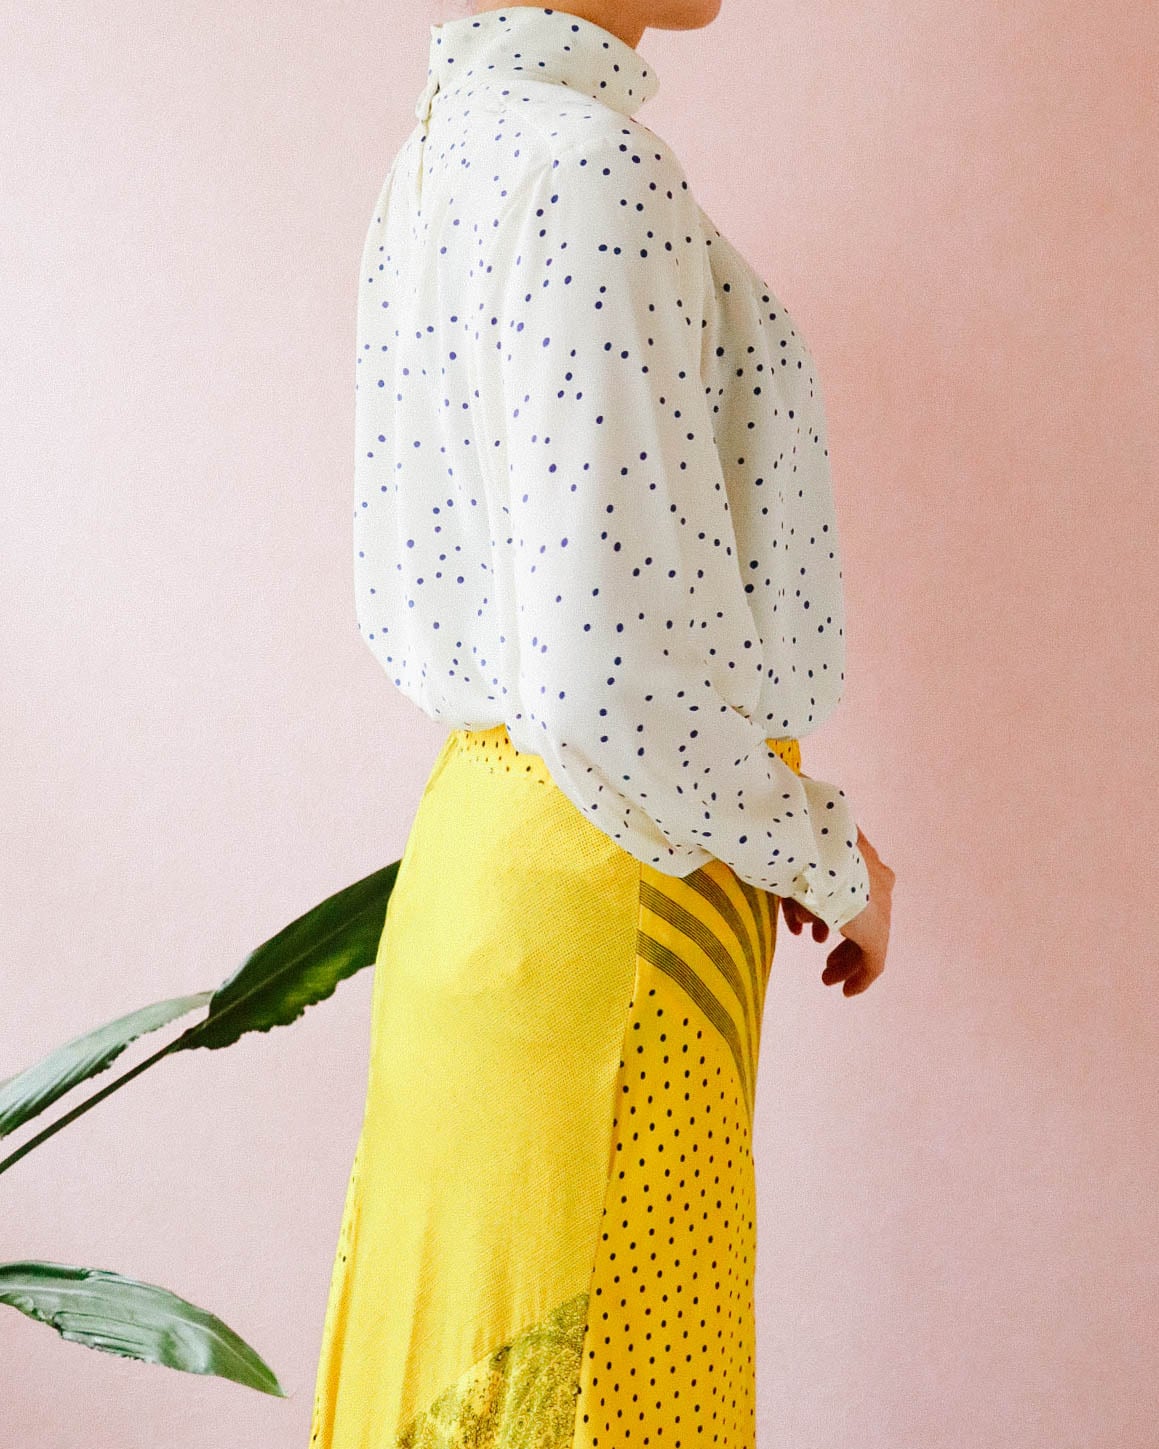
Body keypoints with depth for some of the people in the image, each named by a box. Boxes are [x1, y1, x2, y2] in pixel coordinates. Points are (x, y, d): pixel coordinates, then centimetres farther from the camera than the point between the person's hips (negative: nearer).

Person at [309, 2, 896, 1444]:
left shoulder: (445, 140, 9)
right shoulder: (585, 164, -19)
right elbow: (606, 665, -26)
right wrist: (828, 858, -7)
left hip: (478, 831, 9)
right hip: (608, 890, -9)